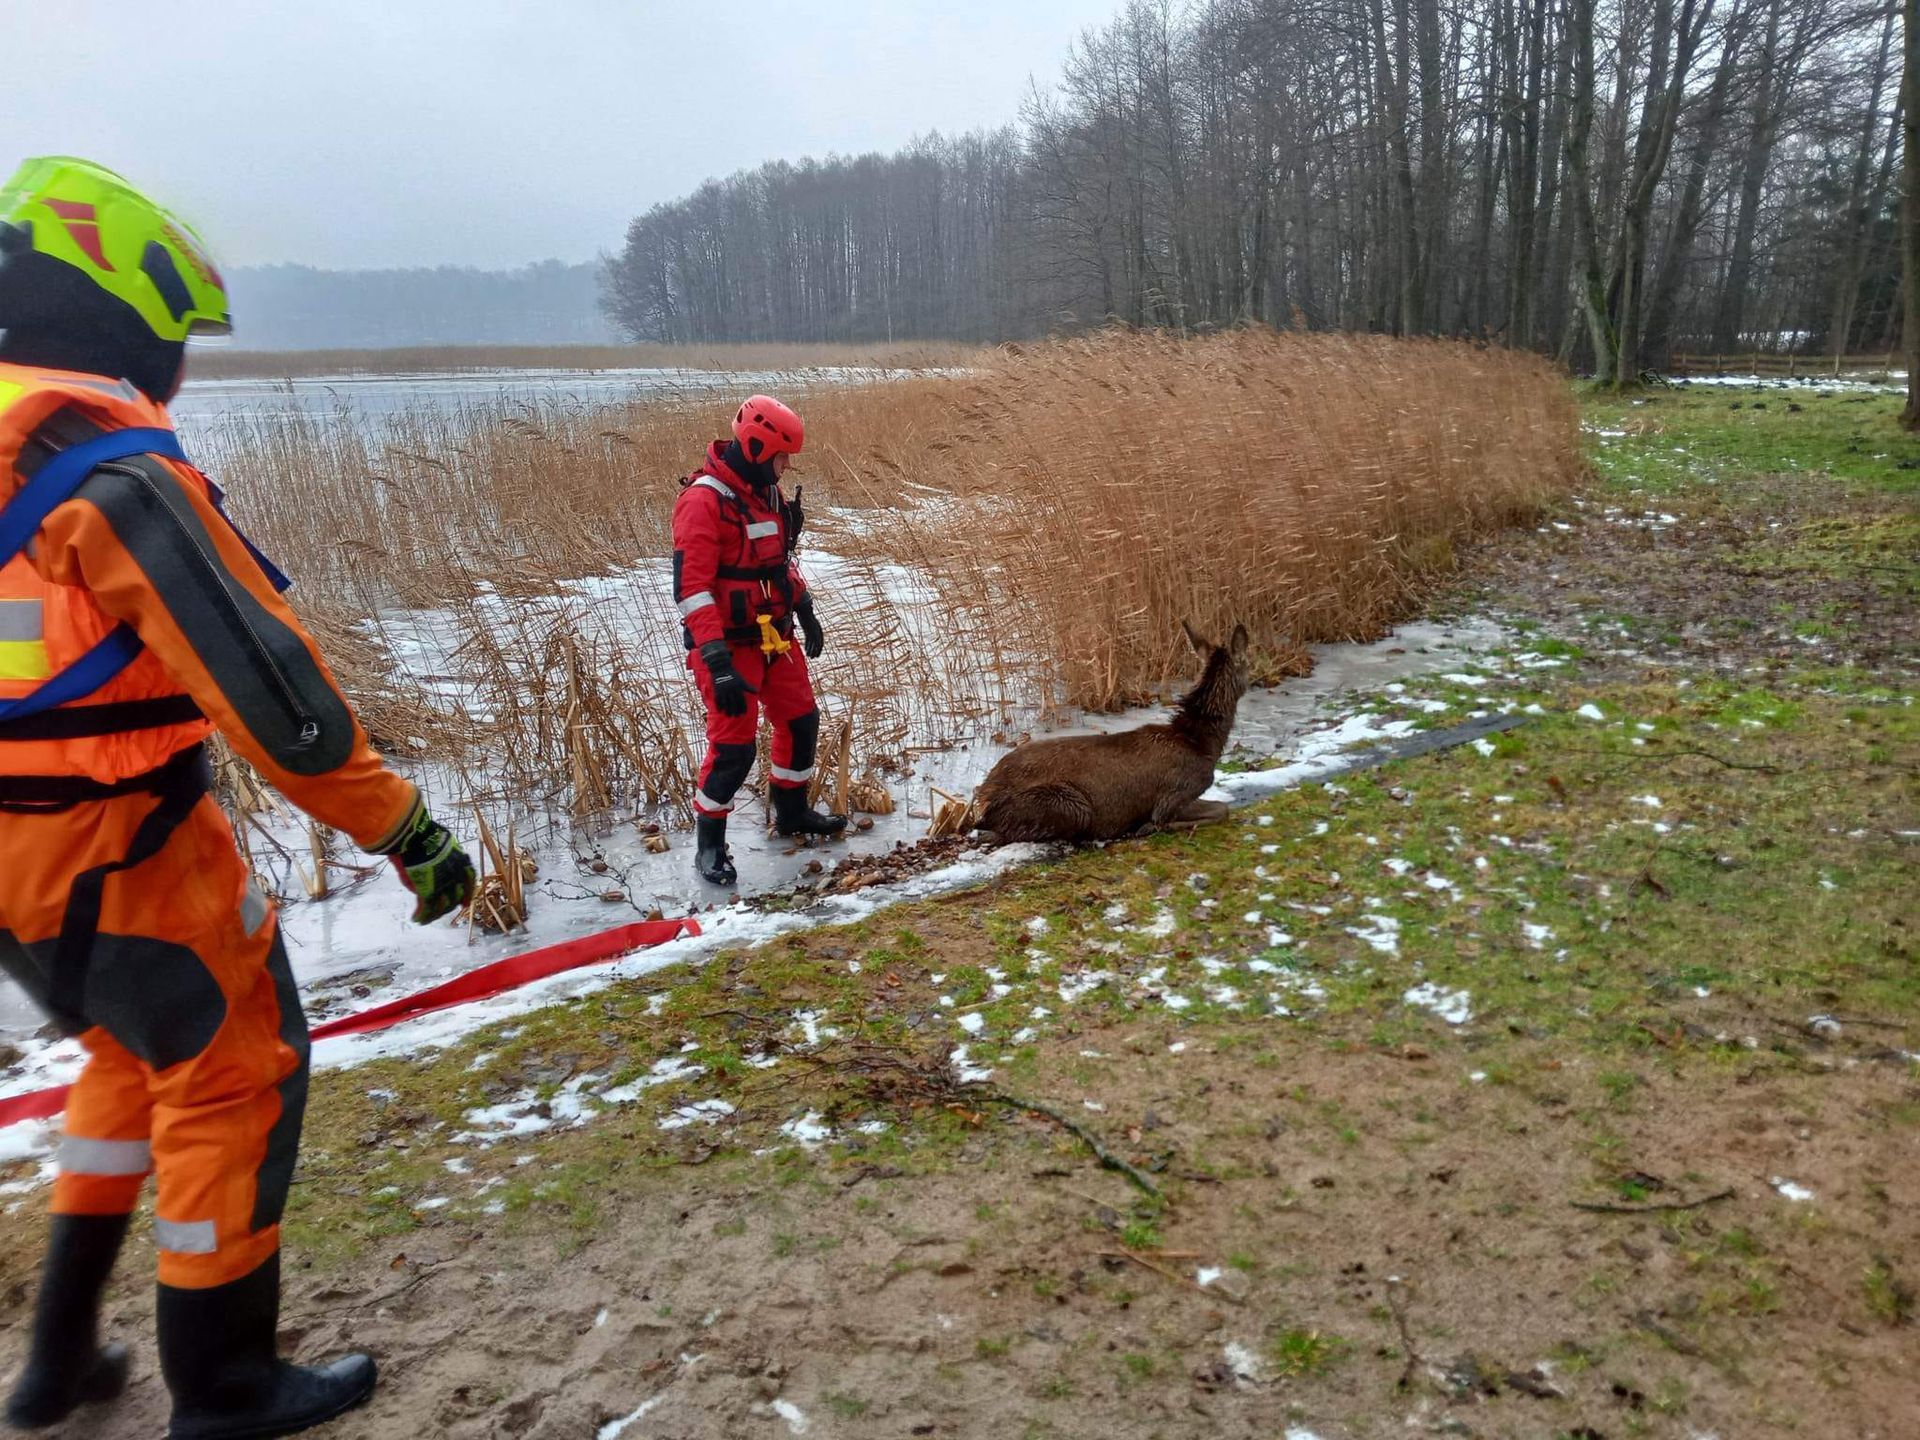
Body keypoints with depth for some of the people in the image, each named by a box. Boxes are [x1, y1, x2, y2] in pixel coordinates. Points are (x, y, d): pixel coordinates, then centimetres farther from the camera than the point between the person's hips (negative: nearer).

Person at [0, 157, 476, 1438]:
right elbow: (264, 680, -24)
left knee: (139, 1053, 26)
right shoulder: (113, 470, -20)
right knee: (235, 1073, 7)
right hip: (110, 851, -9)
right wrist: (404, 826, -18)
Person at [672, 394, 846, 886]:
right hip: (729, 643, -9)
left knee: (801, 720, 16)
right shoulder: (704, 501, -21)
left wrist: (805, 612, 22)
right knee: (733, 744, -6)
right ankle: (709, 845, 12)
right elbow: (690, 588, -25)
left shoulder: (765, 490, 7)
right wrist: (718, 664, -29)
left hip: (774, 635, 9)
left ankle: (792, 811, 38)